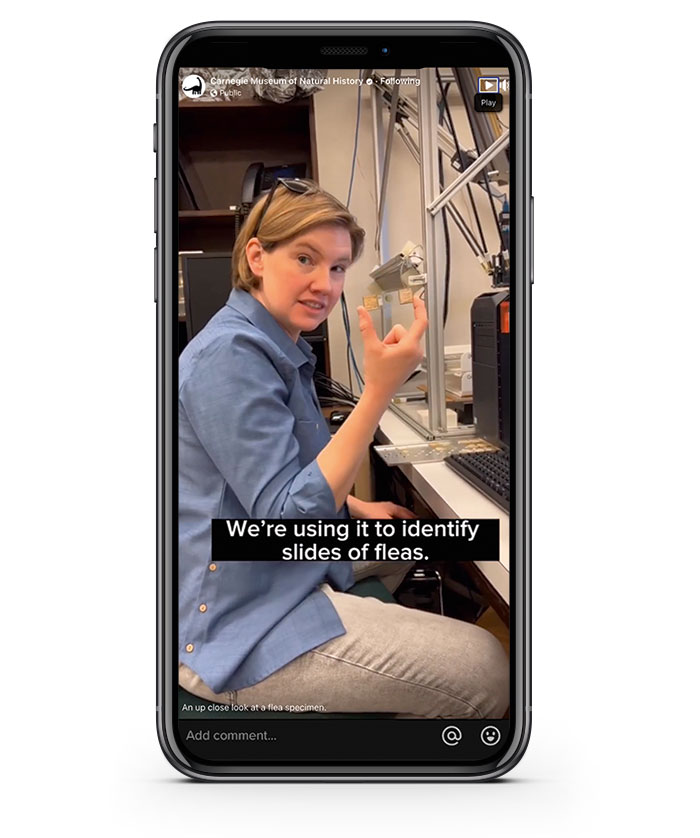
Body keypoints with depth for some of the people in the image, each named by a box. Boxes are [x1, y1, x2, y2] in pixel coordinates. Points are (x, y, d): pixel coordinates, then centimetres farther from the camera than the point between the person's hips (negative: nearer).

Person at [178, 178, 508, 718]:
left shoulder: (278, 345, 10)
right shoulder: (231, 355, -23)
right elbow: (289, 518, -27)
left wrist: (358, 508, 12)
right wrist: (380, 390, -30)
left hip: (286, 567, 11)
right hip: (242, 625, -11)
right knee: (487, 669, -15)